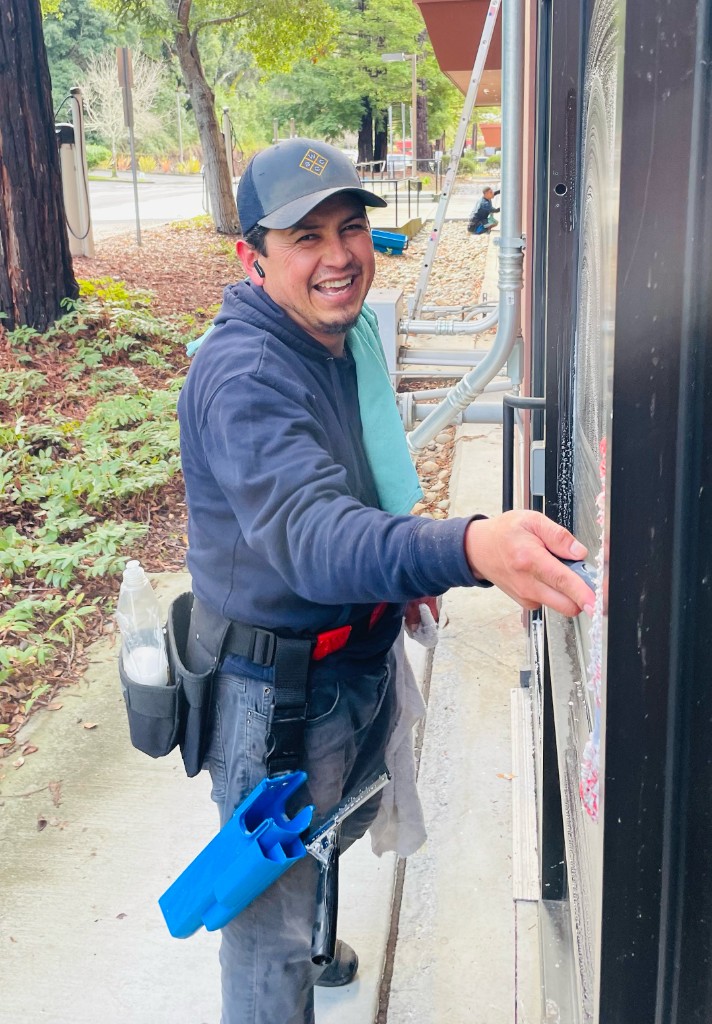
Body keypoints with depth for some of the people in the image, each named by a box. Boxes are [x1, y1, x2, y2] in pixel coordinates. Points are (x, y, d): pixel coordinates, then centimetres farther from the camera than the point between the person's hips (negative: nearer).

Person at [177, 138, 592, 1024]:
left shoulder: (349, 333, 1)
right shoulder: (244, 376, -30)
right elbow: (311, 533, -47)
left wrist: (403, 564, 10)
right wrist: (469, 547, -62)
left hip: (360, 662, 9)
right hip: (277, 691, -9)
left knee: (338, 832, 33)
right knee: (270, 920, 8)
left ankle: (312, 943, 61)